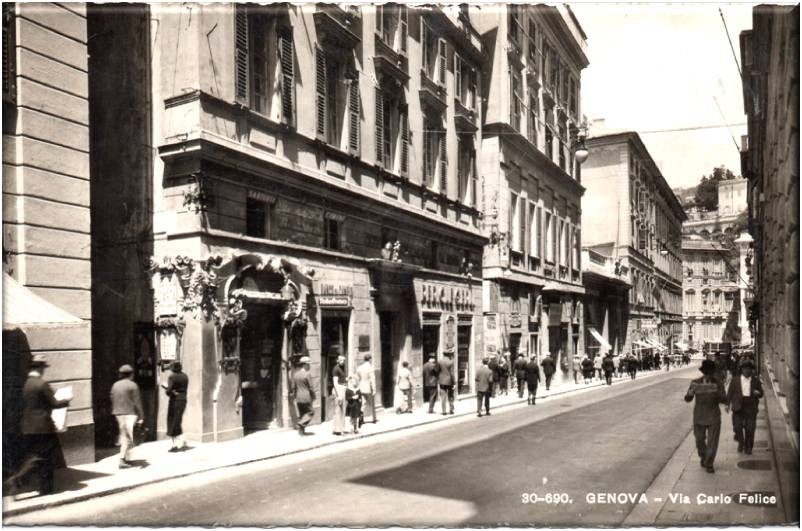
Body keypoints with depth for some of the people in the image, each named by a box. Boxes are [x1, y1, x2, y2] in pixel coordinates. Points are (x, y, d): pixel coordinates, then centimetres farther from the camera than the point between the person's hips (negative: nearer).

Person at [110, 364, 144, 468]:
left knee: (123, 435, 17)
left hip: (118, 414, 7)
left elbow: (113, 400, 11)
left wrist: (115, 413, 20)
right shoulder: (132, 385, -9)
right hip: (130, 414, -6)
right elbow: (137, 402, -11)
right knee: (129, 437, -3)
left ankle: (125, 458, 22)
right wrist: (141, 416, -10)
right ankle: (122, 460, -11)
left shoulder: (115, 385, 9)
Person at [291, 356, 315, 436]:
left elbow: (293, 387, 10)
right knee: (310, 412, 6)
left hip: (298, 398, 7)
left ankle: (301, 430, 12)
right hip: (306, 398, -7)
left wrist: (295, 397, 17)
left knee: (301, 414, 12)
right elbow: (310, 387, -11)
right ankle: (302, 423, -9)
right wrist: (313, 397, -1)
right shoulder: (307, 374, -13)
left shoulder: (295, 374, 7)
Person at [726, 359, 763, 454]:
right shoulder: (735, 380, 5)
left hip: (751, 408, 0)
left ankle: (748, 447, 16)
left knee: (750, 429, 0)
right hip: (738, 408, 0)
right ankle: (741, 442, 24)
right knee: (737, 426, -2)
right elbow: (730, 392, 7)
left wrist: (757, 393, -12)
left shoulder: (756, 381, 7)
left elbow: (761, 394, 12)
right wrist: (727, 404, 0)